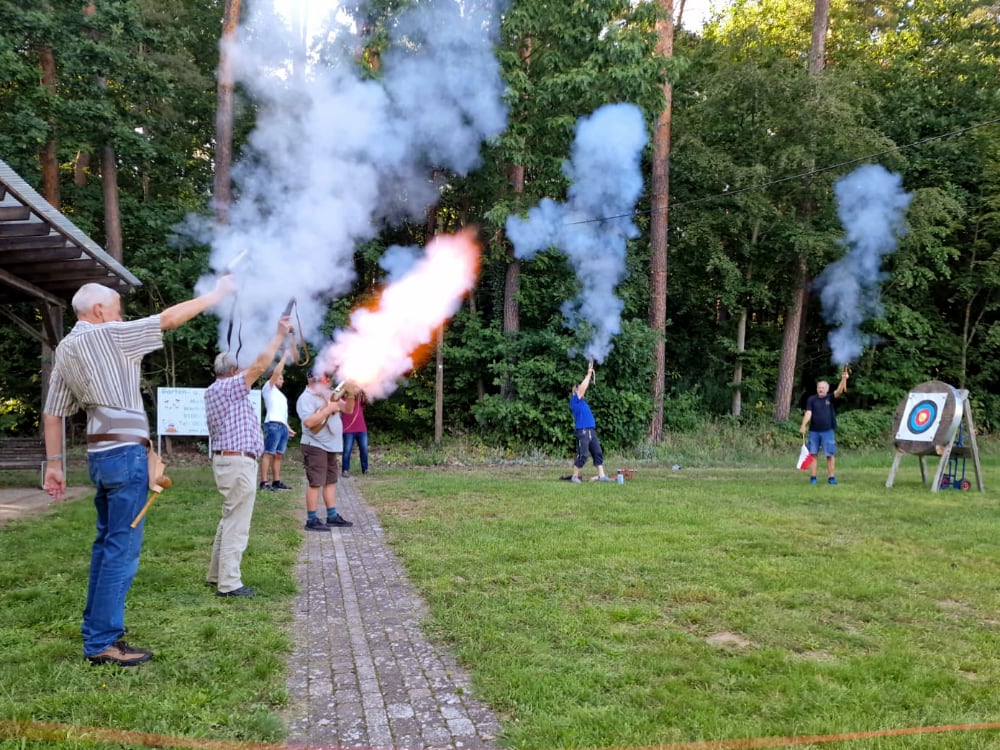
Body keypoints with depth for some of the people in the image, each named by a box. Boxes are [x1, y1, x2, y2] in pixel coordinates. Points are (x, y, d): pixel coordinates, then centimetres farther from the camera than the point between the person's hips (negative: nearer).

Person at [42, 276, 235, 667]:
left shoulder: (64, 350, 14)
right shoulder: (108, 335, -9)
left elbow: (53, 412, 14)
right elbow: (170, 317, -6)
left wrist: (54, 463, 17)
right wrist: (216, 294, 4)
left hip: (101, 454, 9)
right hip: (125, 453, -9)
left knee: (106, 543, 16)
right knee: (122, 548, -5)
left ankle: (95, 629, 24)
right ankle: (103, 643, -1)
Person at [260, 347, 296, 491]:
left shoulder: (279, 394, 31)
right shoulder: (268, 388, 8)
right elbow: (275, 372, -7)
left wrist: (288, 427, 20)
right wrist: (284, 357, -1)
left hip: (283, 426, 8)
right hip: (273, 425, -8)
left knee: (279, 455, 5)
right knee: (269, 454, -11)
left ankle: (276, 482, 6)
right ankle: (264, 482, -14)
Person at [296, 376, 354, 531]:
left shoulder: (329, 394, 13)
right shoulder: (305, 398, -12)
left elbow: (348, 409, 14)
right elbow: (309, 422, -26)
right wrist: (328, 409, -21)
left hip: (330, 446, 9)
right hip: (315, 447, -9)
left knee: (331, 481, 13)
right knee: (315, 483, -7)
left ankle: (332, 516, 21)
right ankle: (312, 520, -2)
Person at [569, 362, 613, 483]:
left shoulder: (581, 401, 20)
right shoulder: (574, 400, -3)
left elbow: (585, 387, 23)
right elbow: (583, 387, -10)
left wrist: (590, 374, 15)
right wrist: (588, 374, -3)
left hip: (591, 431, 9)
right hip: (583, 432, -9)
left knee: (598, 453, 5)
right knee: (582, 455, -8)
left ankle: (601, 476, 5)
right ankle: (574, 477, 1)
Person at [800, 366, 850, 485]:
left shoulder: (830, 398, 2)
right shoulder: (812, 399, 2)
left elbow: (839, 391, -15)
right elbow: (808, 413, -7)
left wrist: (843, 379, -32)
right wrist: (803, 425, -22)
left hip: (827, 431, 0)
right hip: (814, 431, 0)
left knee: (830, 454, 2)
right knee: (812, 454, 2)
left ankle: (831, 477, 11)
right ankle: (813, 477, 8)